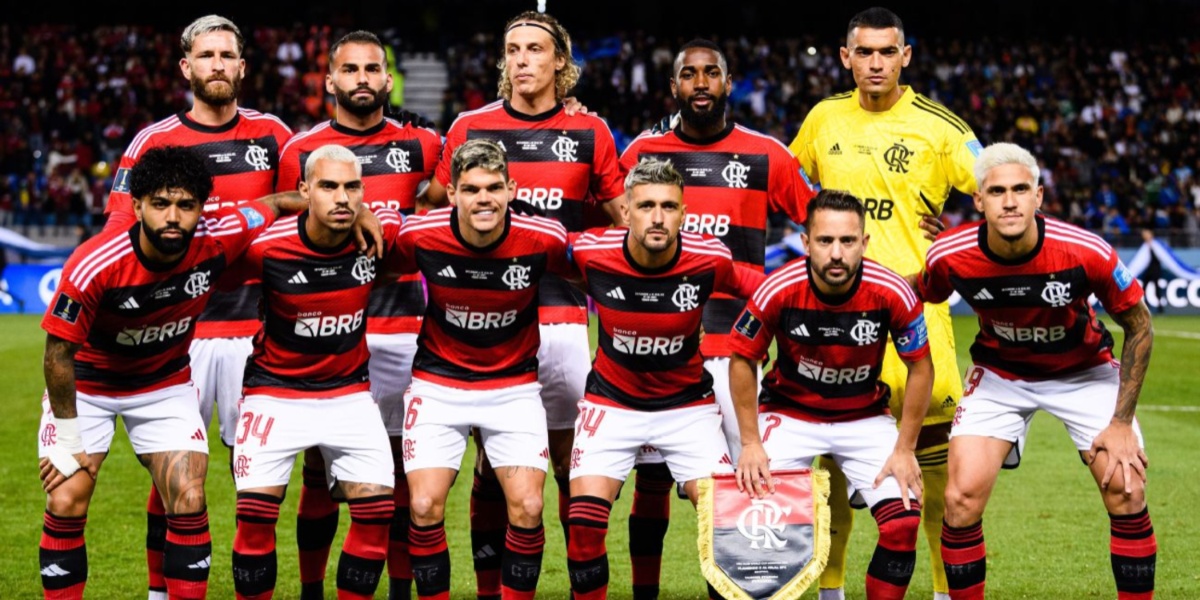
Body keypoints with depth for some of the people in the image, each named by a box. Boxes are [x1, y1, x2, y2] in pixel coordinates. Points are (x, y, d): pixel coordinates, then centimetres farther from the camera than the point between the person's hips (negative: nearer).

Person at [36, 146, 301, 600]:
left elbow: (276, 204, -4)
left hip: (166, 383, 2)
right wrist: (70, 440, -14)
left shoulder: (217, 240, -25)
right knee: (66, 505, -10)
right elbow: (59, 350, -20)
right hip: (86, 383, -2)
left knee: (188, 502, -8)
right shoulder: (93, 265, -33)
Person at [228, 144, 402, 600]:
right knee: (256, 512, -11)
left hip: (350, 391, 3)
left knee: (377, 509, -5)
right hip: (275, 390, -3)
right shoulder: (266, 245, -21)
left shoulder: (381, 231, -14)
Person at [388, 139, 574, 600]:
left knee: (527, 507, -10)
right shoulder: (419, 236, -18)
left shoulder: (544, 239, -19)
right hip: (438, 383, 0)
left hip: (514, 385, 0)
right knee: (425, 507, -10)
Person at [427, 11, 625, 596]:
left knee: (573, 456, 1)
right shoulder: (470, 128, 3)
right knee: (492, 461, 3)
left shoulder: (589, 132, 5)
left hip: (561, 315, 0)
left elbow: (625, 216, 14)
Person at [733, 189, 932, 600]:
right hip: (790, 413, -1)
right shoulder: (778, 289, -24)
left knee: (904, 523, -14)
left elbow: (920, 368, -7)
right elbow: (742, 360, -8)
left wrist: (904, 449, -8)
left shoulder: (892, 292, -22)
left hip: (865, 418, 1)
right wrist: (750, 443, -11)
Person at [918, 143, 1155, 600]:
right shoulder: (950, 258, -24)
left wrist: (1122, 422, -15)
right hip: (999, 374, 1)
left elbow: (1139, 327, -13)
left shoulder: (1086, 252, -29)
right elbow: (921, 298, 0)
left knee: (1126, 492, -15)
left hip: (1085, 371, -1)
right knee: (962, 498, -14)